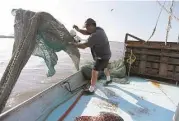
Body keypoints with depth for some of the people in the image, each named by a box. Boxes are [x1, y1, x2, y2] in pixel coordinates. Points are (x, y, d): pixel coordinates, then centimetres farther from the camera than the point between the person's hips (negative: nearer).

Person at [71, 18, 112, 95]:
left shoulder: (94, 36, -30)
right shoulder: (98, 29, -2)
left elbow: (83, 46, -27)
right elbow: (86, 33, 6)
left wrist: (73, 44, -14)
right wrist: (78, 29, -9)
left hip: (103, 57, -10)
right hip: (105, 55, 10)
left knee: (94, 72, -5)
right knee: (104, 68, 29)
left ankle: (91, 90, 5)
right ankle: (109, 80, 53)